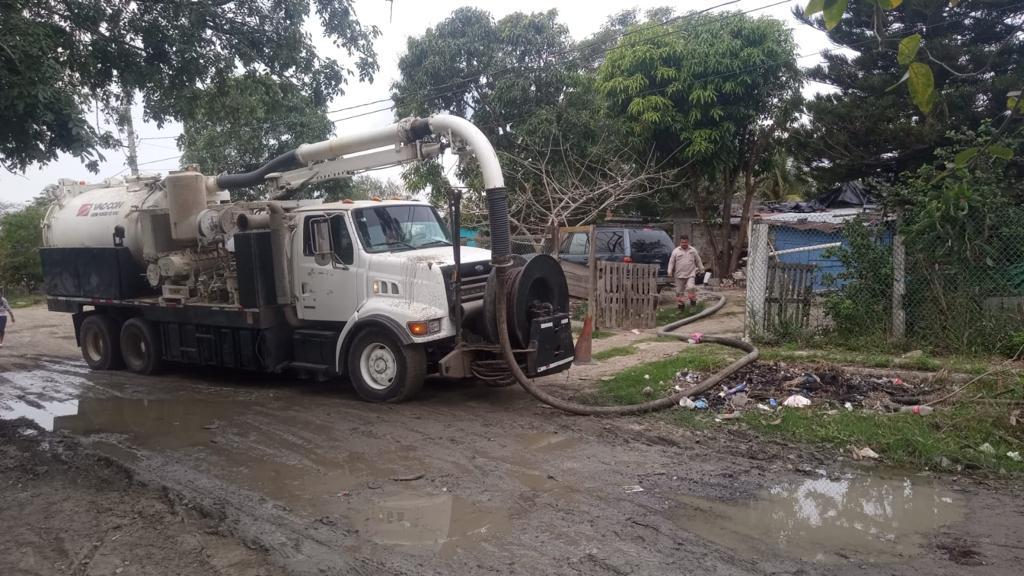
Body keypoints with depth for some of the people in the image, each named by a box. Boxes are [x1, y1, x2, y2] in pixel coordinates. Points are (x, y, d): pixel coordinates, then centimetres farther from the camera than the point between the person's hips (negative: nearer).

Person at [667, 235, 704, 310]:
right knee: (679, 291, 4)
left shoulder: (693, 250, 6)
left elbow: (698, 261, 14)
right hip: (679, 275, 1)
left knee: (691, 287, -21)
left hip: (690, 274, -1)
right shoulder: (676, 251, 2)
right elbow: (671, 262, 2)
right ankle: (680, 304, 17)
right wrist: (670, 272, -4)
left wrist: (701, 270, 14)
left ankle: (693, 300, -2)